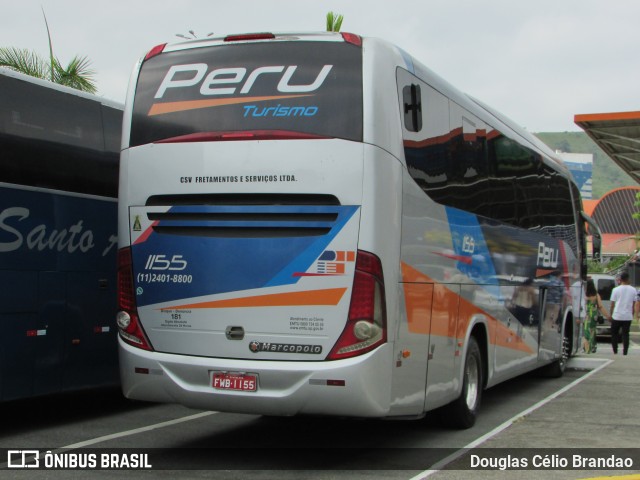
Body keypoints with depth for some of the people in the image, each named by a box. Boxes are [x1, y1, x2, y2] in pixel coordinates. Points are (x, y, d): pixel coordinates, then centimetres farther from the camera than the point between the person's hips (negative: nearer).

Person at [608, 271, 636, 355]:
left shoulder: (616, 289, -6)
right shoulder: (633, 290, 2)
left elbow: (612, 303, -1)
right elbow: (633, 304, 6)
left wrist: (610, 314, 8)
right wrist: (632, 314, 17)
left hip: (617, 316, -2)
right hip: (628, 316, 2)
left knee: (614, 333, 12)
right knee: (625, 334, 5)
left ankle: (615, 351, 10)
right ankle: (625, 352, 0)